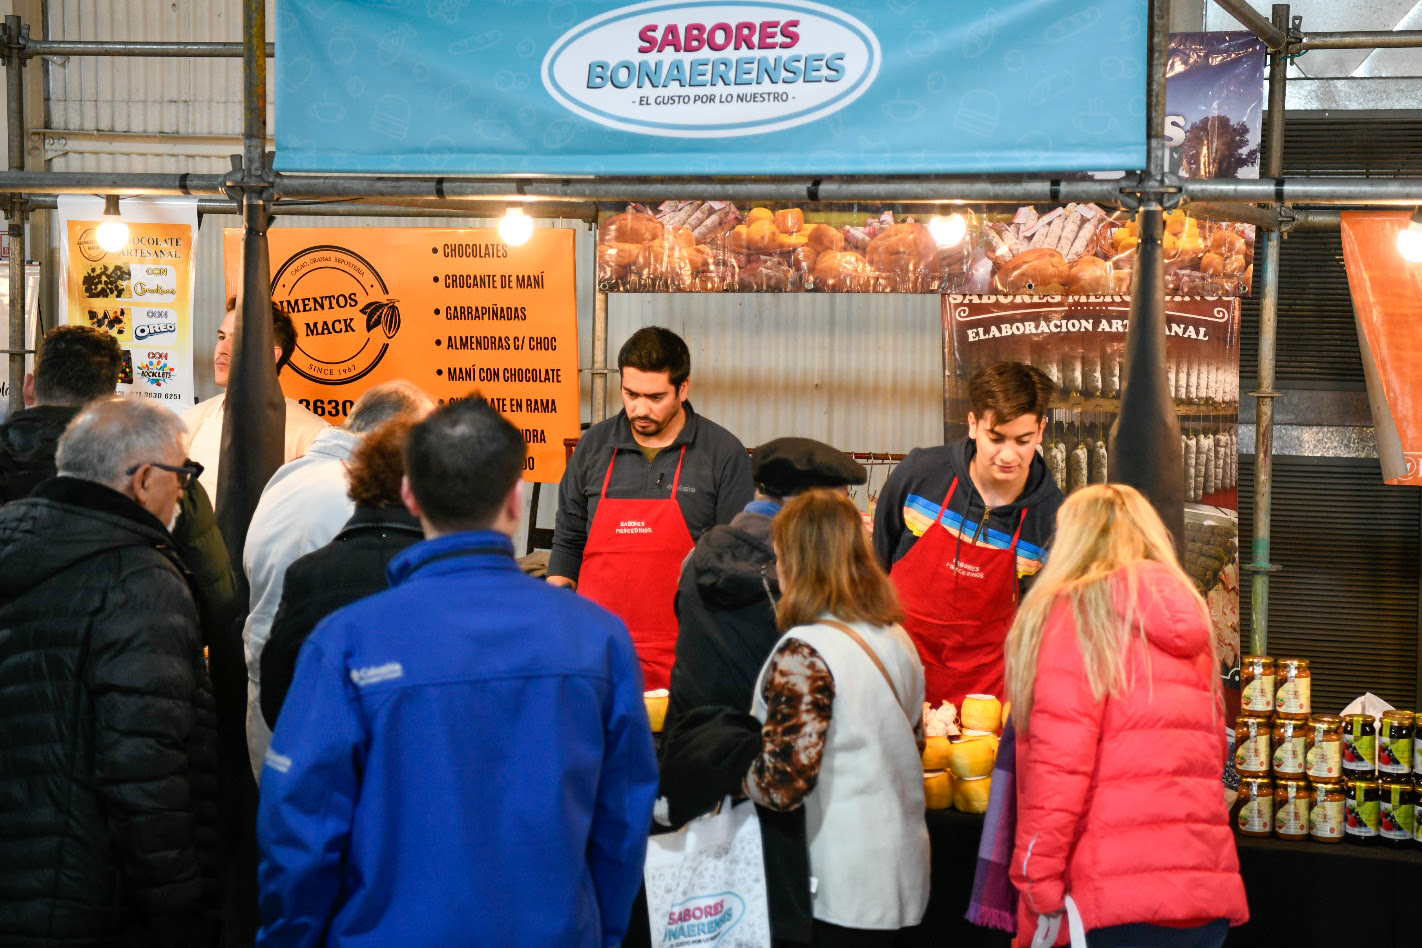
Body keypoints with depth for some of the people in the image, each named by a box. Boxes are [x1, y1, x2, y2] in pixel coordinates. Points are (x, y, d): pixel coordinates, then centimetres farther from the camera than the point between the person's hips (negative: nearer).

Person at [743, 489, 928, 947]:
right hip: (901, 868, 8)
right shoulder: (897, 639, 7)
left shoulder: (804, 654, -18)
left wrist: (740, 776, -2)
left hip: (845, 884, -8)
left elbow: (783, 784, -21)